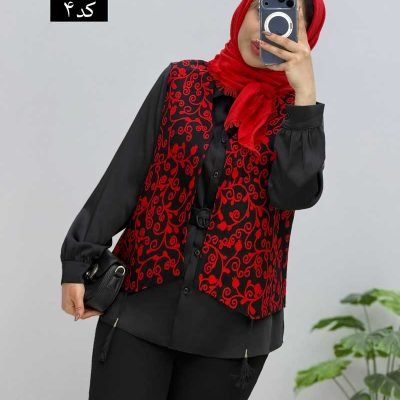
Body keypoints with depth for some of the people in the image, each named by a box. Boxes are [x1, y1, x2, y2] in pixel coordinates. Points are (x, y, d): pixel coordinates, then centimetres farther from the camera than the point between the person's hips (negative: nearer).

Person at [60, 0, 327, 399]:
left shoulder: (294, 110, 3)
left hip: (233, 319, 0)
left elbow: (295, 192, -15)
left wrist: (304, 91, -17)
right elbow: (123, 176, 4)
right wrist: (79, 260, 1)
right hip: (142, 301, 0)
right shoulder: (182, 80, 4)